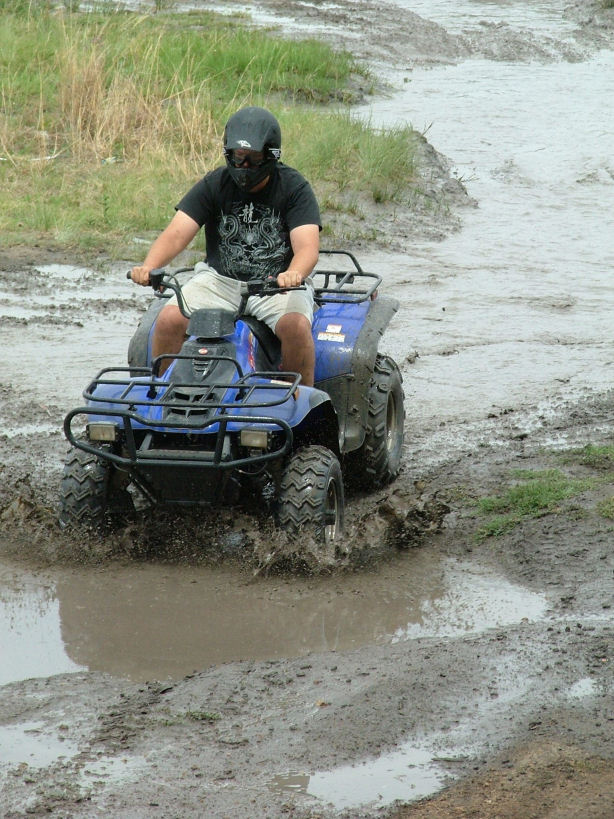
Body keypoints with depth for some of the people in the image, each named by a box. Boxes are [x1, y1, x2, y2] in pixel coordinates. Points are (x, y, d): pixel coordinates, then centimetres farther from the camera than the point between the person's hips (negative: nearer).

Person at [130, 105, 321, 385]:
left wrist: (294, 274, -43)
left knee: (295, 325, -33)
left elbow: (307, 246, -19)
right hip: (221, 279, 2)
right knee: (169, 319, -23)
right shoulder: (214, 184, 0)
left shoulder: (293, 188, -6)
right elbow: (177, 233, -9)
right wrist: (148, 267, -30)